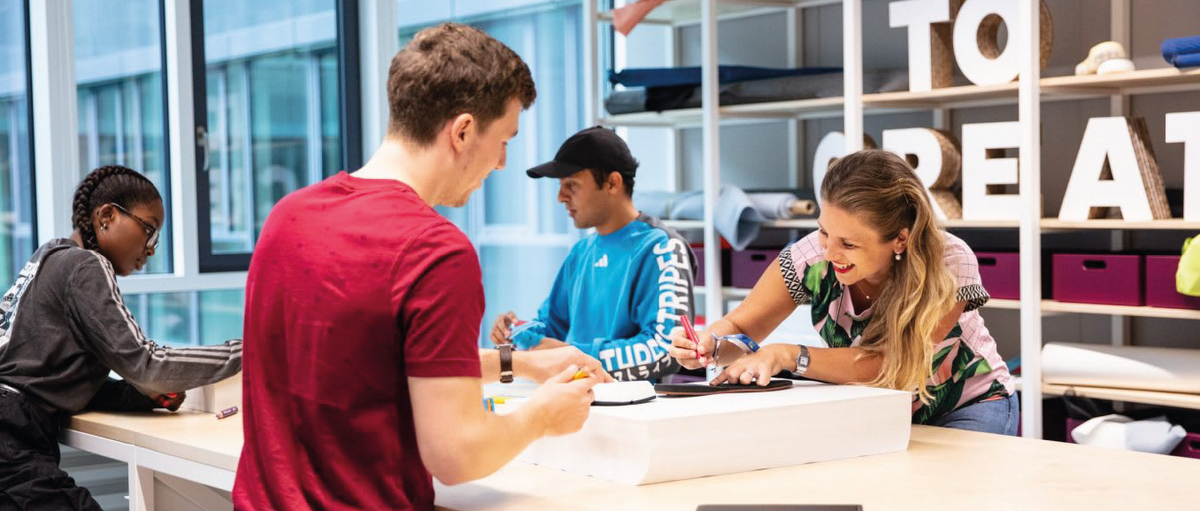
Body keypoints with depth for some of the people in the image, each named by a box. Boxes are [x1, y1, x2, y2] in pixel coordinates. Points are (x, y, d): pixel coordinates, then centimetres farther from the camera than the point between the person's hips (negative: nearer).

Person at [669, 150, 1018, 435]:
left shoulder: (951, 263, -29)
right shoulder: (813, 255, -21)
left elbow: (891, 364, -33)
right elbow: (740, 327, -11)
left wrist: (786, 355, -40)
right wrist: (708, 344, -34)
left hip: (967, 408, -1)